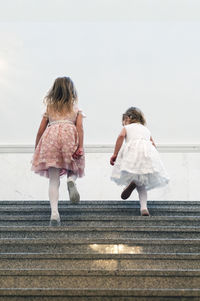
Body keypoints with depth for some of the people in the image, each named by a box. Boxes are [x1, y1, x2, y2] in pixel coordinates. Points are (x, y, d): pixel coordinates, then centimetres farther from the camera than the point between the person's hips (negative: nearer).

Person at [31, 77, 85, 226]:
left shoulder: (49, 108, 21)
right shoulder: (76, 108, 18)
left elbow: (41, 130, 16)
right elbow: (79, 127, 1)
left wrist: (36, 150, 22)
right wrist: (80, 147, -6)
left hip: (51, 137, 1)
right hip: (69, 135, -1)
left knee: (53, 180, 0)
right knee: (73, 170, 18)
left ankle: (54, 212, -15)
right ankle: (71, 180, -19)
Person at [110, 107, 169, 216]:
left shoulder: (127, 127, 21)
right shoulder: (146, 130, 33)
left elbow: (121, 136, -1)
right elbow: (153, 144, 26)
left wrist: (115, 154, -3)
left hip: (132, 150, -4)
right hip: (149, 152, 4)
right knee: (141, 185, 10)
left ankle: (131, 182, -27)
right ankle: (144, 208, -9)